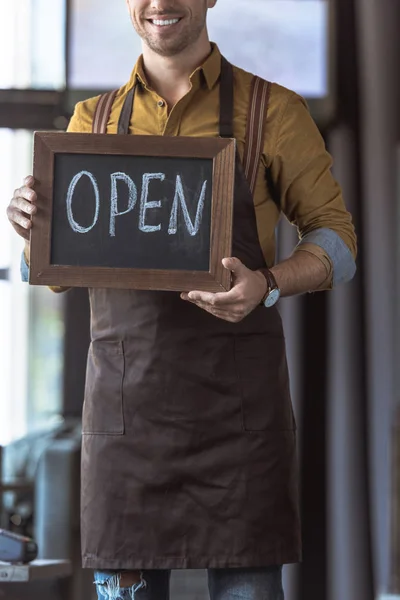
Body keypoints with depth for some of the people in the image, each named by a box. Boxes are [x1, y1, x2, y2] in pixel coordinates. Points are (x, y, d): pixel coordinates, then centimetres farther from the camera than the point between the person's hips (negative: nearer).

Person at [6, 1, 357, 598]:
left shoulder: (273, 111, 4)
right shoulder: (94, 122, 13)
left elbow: (336, 240, 5)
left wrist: (267, 284, -17)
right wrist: (31, 224, -8)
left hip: (238, 396, -2)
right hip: (124, 394, 3)